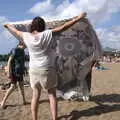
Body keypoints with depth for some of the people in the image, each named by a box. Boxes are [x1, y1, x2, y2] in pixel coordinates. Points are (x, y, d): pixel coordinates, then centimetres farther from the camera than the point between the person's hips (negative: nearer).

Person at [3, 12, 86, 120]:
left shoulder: (26, 36, -2)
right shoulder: (48, 34, -12)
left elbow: (16, 31, 17)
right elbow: (63, 27, -10)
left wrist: (8, 25, 37)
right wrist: (78, 18, -3)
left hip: (34, 70, 3)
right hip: (47, 69, -3)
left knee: (36, 95, 12)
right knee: (52, 95, 8)